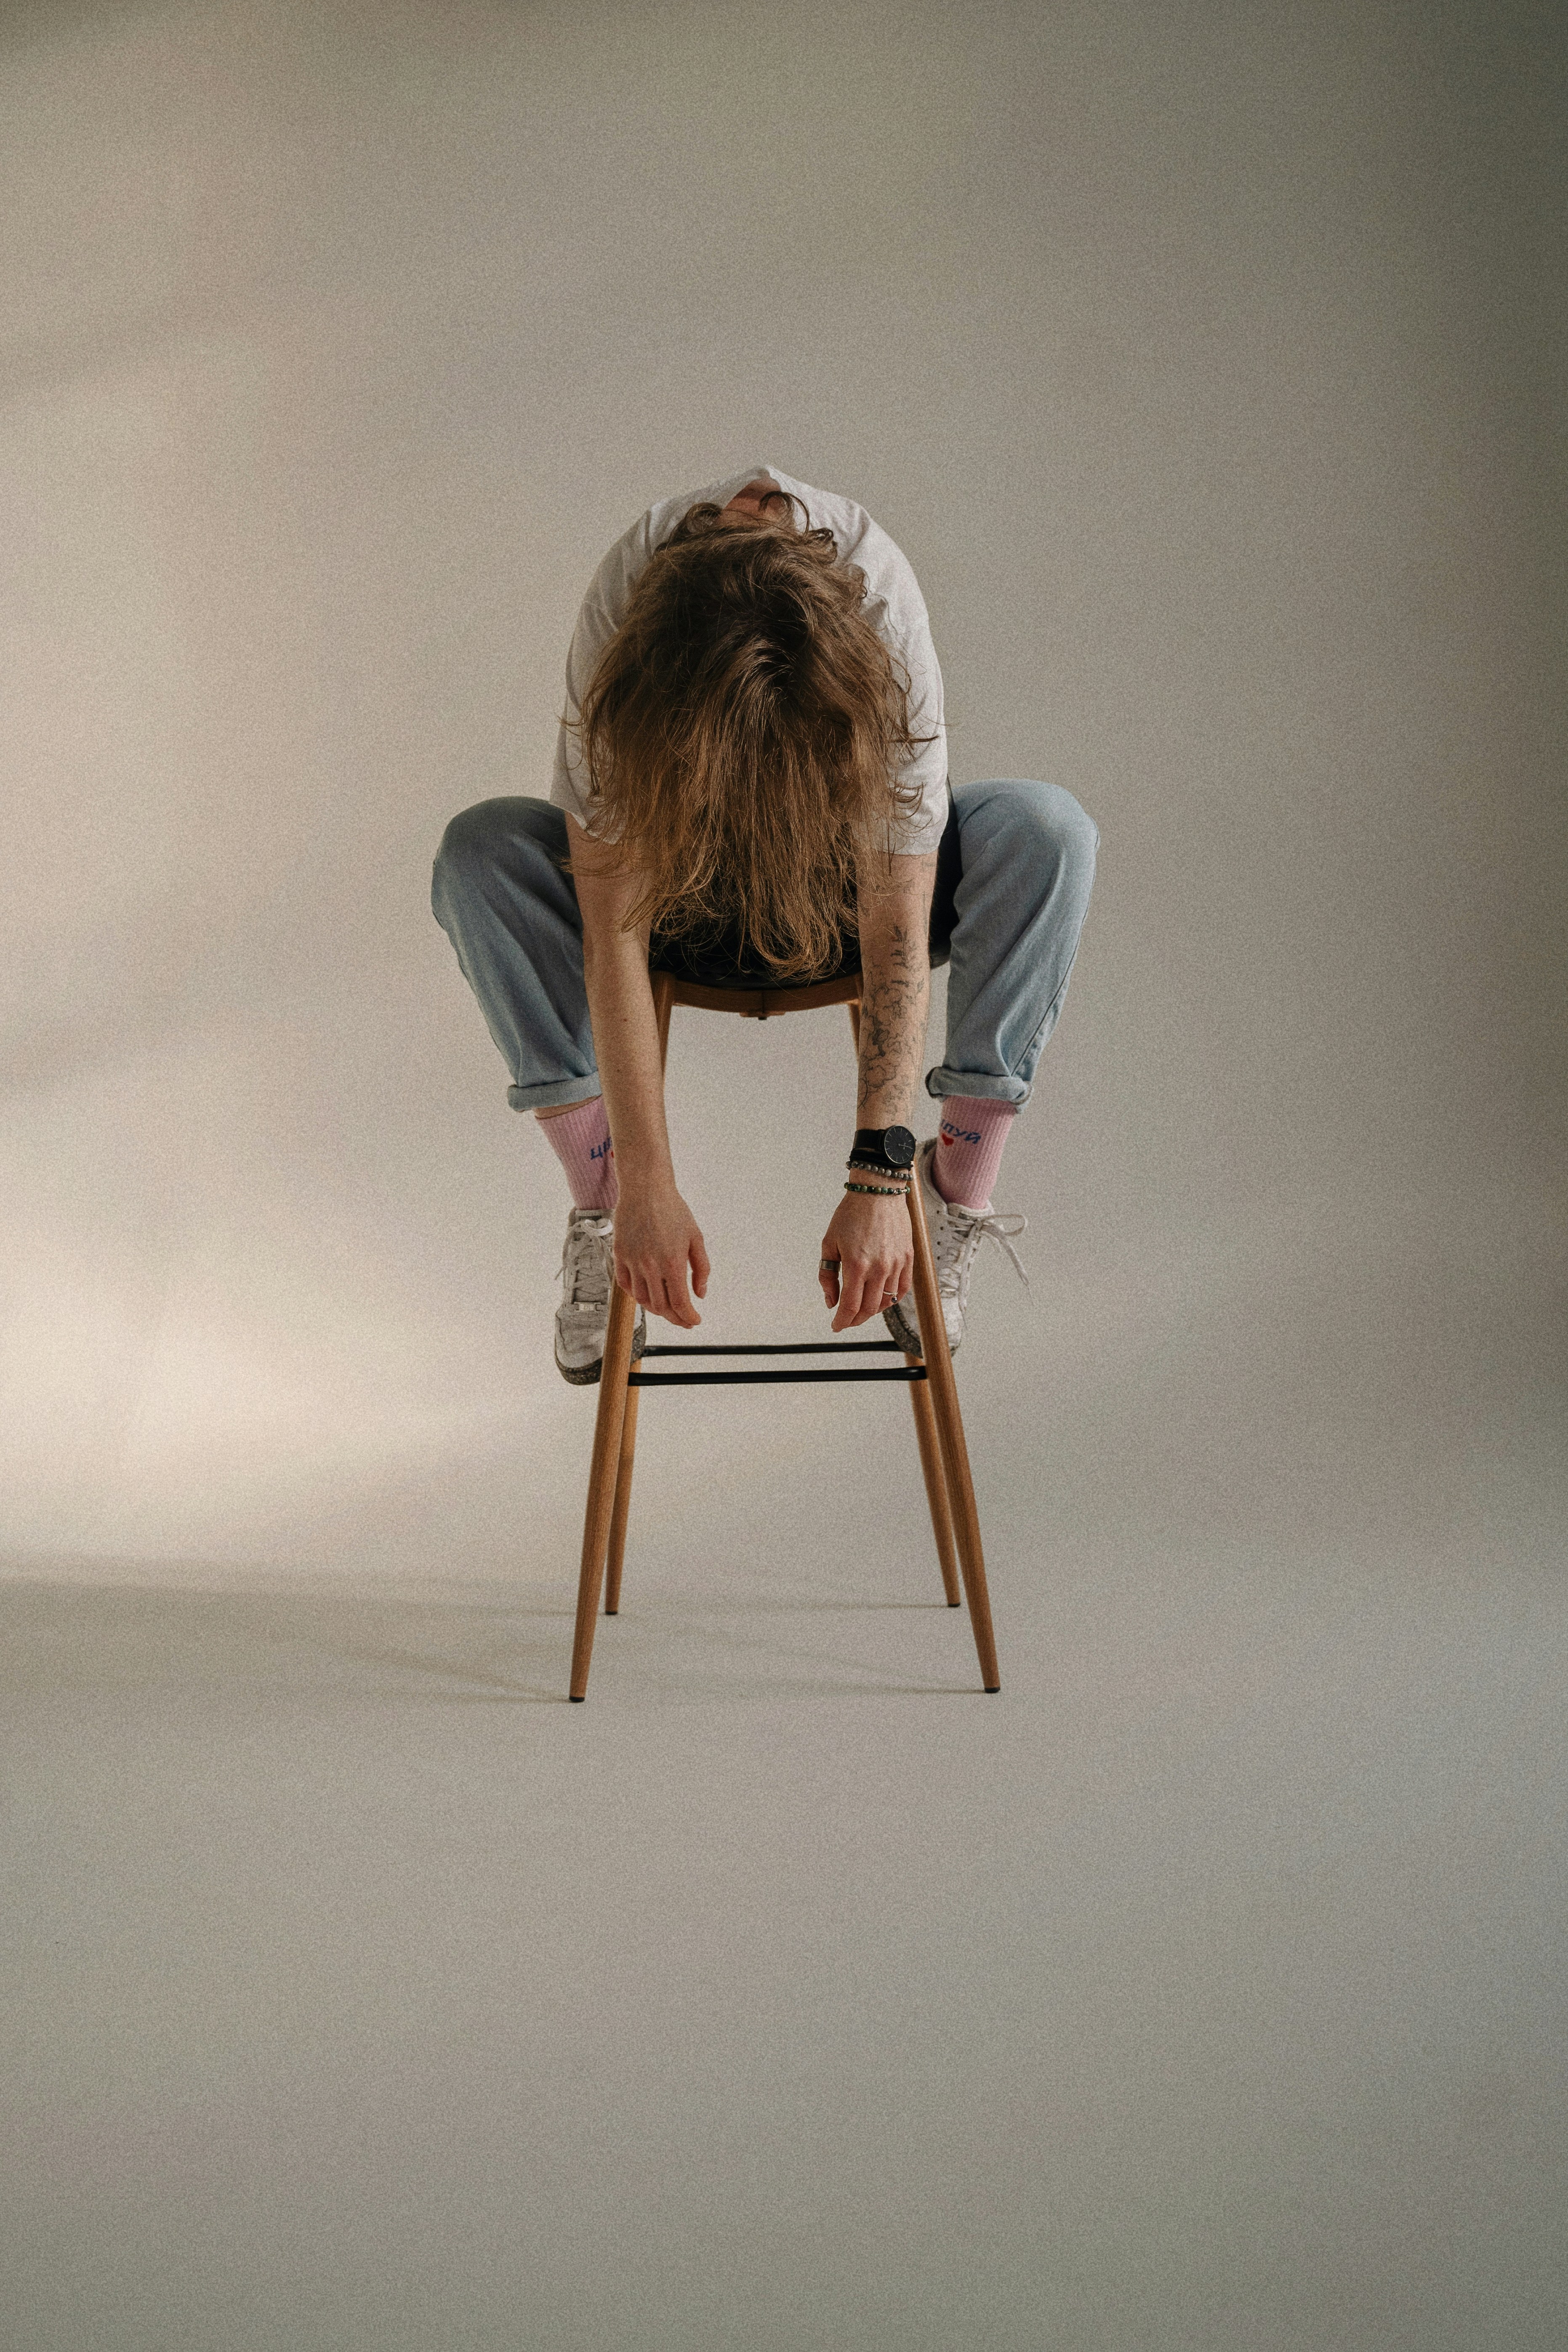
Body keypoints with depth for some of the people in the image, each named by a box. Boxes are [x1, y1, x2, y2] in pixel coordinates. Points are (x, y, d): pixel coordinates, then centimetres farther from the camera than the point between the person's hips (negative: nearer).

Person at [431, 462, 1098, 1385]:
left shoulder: (881, 613, -34)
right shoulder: (622, 617, -33)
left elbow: (900, 927, -32)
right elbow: (614, 932, -32)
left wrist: (880, 1179, -37)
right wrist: (648, 1190, -37)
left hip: (839, 893, 0)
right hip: (681, 891, 0)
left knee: (1046, 830, -29)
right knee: (482, 852, -28)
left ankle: (957, 1200, -18)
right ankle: (602, 1208, -17)